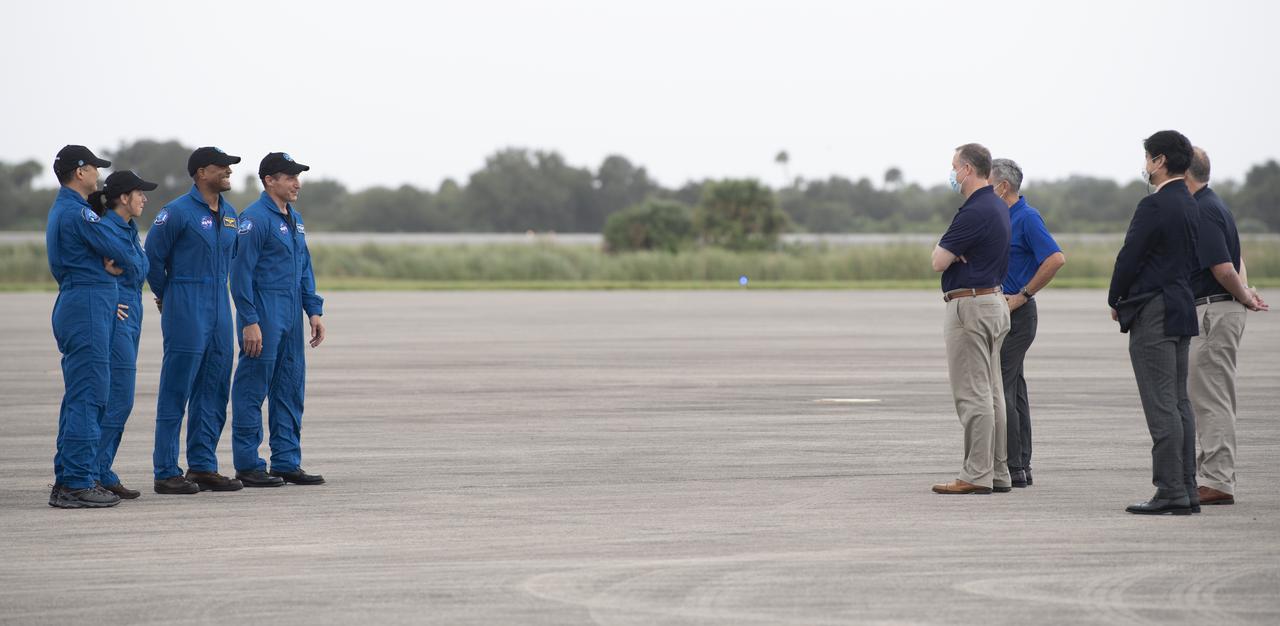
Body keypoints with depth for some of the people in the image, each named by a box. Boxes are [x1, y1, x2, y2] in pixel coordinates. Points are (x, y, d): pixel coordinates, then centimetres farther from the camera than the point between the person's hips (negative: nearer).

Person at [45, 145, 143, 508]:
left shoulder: (60, 211, 19)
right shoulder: (79, 212, -14)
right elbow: (121, 254, -10)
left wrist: (109, 265, -2)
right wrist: (130, 268, 11)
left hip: (72, 305, 11)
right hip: (88, 307, -11)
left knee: (78, 397, 14)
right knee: (88, 396, -10)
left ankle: (67, 479, 17)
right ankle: (77, 484, -12)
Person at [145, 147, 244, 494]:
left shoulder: (229, 214, 12)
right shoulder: (178, 211, -11)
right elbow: (153, 256, -5)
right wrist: (166, 296, 5)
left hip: (219, 309, 8)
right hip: (186, 312, -8)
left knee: (213, 393, 9)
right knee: (176, 393, -5)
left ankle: (203, 466, 16)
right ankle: (167, 472, -3)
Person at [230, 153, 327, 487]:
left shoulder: (295, 220, 15)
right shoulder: (255, 218, -12)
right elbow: (241, 272, -15)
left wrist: (314, 311, 11)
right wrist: (249, 321, -19)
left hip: (291, 318, 9)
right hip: (263, 317, -9)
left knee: (290, 391, 10)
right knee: (252, 390, -2)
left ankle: (287, 462, 15)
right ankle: (248, 466, 1)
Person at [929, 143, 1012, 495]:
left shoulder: (975, 212, -19)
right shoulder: (998, 207, 13)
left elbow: (939, 262, -17)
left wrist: (945, 249, 5)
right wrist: (953, 251, -2)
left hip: (969, 305, -10)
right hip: (994, 302, 10)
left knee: (972, 394, -8)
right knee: (991, 393, 12)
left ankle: (977, 475, -8)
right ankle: (998, 473, 15)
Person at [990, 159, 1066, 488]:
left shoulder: (1027, 218, -13)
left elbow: (1056, 258, -23)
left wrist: (1023, 295, -18)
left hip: (1016, 314, -9)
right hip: (1000, 312, 9)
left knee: (998, 388, -12)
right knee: (1013, 390, 9)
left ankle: (1012, 467, -12)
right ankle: (1020, 467, 11)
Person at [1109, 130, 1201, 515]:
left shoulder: (1155, 206, -15)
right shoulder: (1191, 206, 13)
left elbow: (1130, 257, -15)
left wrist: (1116, 301, 2)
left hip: (1153, 314, -9)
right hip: (1182, 310, 9)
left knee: (1162, 406, -8)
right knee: (1179, 404, 11)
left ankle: (1171, 492, -9)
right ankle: (1186, 491, 12)